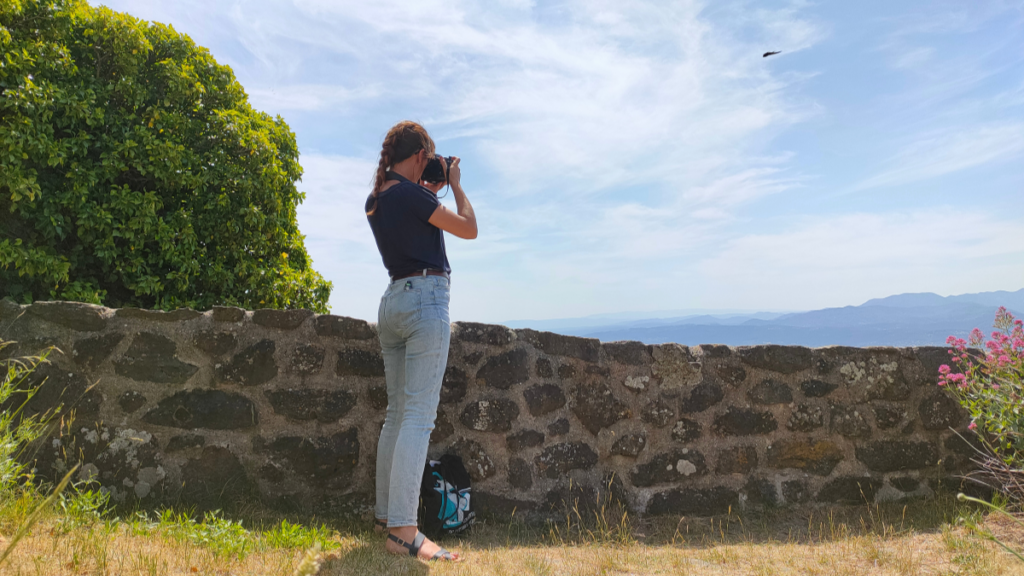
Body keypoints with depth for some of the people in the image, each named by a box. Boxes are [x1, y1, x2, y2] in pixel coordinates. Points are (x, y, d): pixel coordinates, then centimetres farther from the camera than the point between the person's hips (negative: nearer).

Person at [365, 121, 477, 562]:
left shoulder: (375, 201, 14)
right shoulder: (411, 194, -11)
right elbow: (468, 229, -5)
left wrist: (432, 191, 22)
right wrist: (454, 184, 8)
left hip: (393, 301, 9)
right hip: (425, 298, -9)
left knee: (397, 412, 13)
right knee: (419, 415, -11)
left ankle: (386, 513, 22)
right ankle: (403, 531, -10)